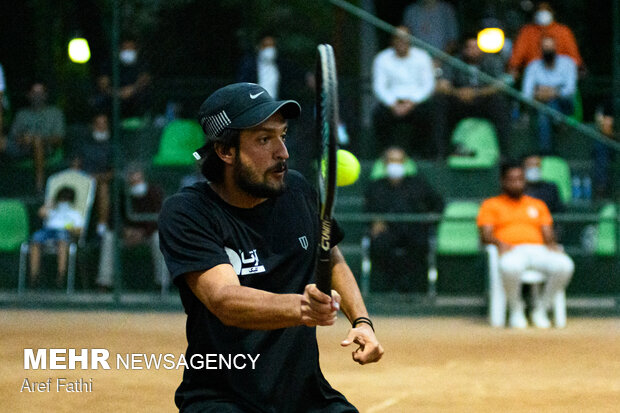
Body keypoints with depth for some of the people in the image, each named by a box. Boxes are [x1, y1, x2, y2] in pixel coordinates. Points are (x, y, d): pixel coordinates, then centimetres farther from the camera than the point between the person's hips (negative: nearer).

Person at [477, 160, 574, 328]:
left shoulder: (538, 205, 29)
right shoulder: (490, 205, 19)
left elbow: (548, 234, 19)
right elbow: (485, 235, 5)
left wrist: (551, 243, -6)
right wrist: (499, 243, -18)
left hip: (539, 249, 3)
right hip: (511, 251, -3)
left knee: (564, 265, -31)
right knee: (510, 266, -43)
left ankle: (541, 310, -12)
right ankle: (516, 311, -16)